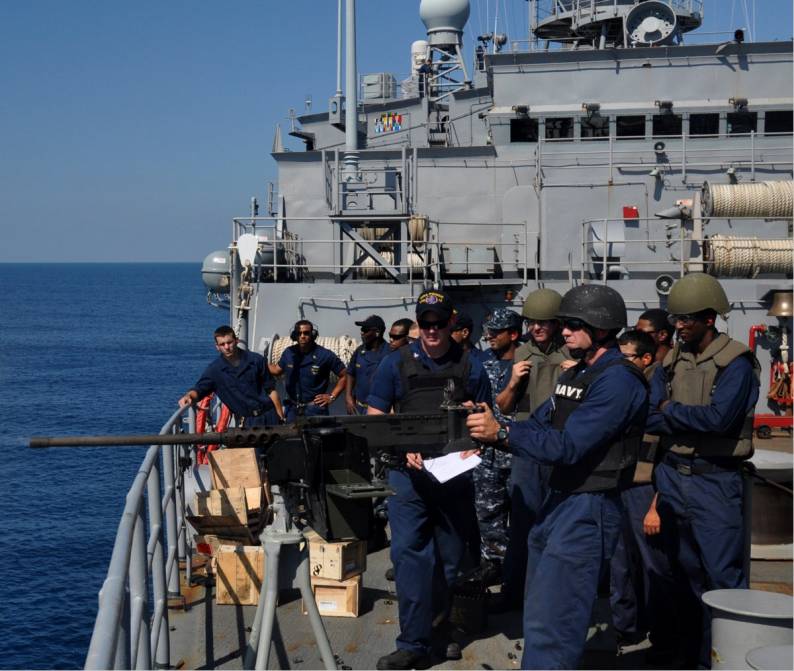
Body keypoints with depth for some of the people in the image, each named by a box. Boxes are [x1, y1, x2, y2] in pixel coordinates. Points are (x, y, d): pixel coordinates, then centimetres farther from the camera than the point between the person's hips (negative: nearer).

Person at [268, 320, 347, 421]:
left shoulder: (325, 355, -10)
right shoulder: (289, 353, 3)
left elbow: (344, 376, -3)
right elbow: (277, 369, 21)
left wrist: (332, 397, -5)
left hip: (315, 409, -4)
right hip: (293, 409, 4)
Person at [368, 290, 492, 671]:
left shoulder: (470, 367, 4)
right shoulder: (396, 364, 1)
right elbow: (374, 418, 2)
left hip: (456, 473, 2)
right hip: (409, 472, -1)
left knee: (452, 557, 11)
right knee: (409, 552, -11)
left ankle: (443, 632, 29)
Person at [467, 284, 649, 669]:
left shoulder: (617, 380, -16)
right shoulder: (576, 374, 15)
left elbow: (567, 445, -22)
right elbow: (539, 425, 11)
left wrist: (501, 433, -25)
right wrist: (488, 433, -6)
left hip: (588, 508, -10)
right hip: (557, 500, 10)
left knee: (551, 622, -10)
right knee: (539, 612, 19)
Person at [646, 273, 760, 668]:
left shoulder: (735, 362, -9)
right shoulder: (671, 361, 9)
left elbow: (719, 417, -22)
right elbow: (649, 418, 2)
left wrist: (672, 411, -7)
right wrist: (695, 419, -14)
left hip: (714, 480, -6)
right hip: (672, 475, 6)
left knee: (723, 576, -7)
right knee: (684, 572, 13)